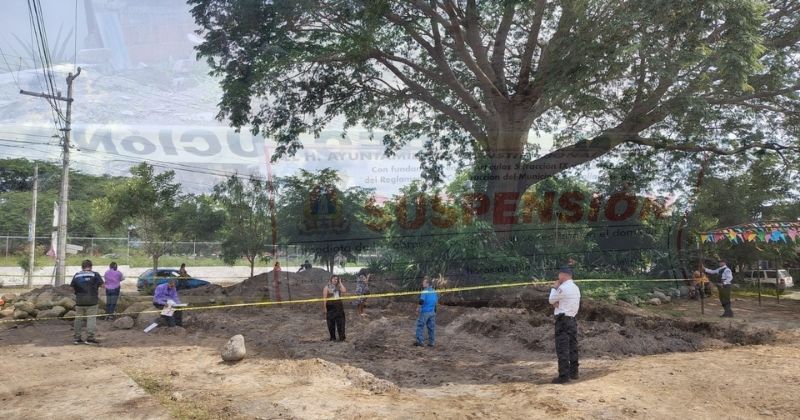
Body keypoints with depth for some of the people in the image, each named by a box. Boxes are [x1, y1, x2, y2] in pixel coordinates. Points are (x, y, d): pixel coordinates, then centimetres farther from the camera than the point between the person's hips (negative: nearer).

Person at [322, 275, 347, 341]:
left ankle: (342, 337, 3)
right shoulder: (327, 287, 0)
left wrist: (340, 283, -2)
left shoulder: (339, 287, 11)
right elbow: (324, 298, -5)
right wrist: (324, 308, -11)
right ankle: (332, 337, 15)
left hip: (339, 306, 3)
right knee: (331, 323, 4)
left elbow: (344, 291, -8)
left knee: (340, 322, -1)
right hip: (330, 306, -3)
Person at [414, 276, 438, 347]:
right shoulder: (434, 291, 5)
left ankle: (420, 341, 5)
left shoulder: (425, 291, -15)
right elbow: (437, 300, 14)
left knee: (420, 326, 4)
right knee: (431, 327, 11)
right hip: (432, 311, 7)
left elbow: (421, 301, -21)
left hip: (425, 311, -7)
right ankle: (432, 342, 16)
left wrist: (417, 309, -11)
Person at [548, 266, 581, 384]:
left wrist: (554, 288, 5)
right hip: (573, 320, 9)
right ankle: (573, 372, 21)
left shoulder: (563, 288, -17)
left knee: (562, 349, -7)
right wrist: (558, 303, -2)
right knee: (572, 347, 14)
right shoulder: (576, 288, 12)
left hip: (563, 320, -9)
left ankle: (564, 375, -8)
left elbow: (551, 300, -5)